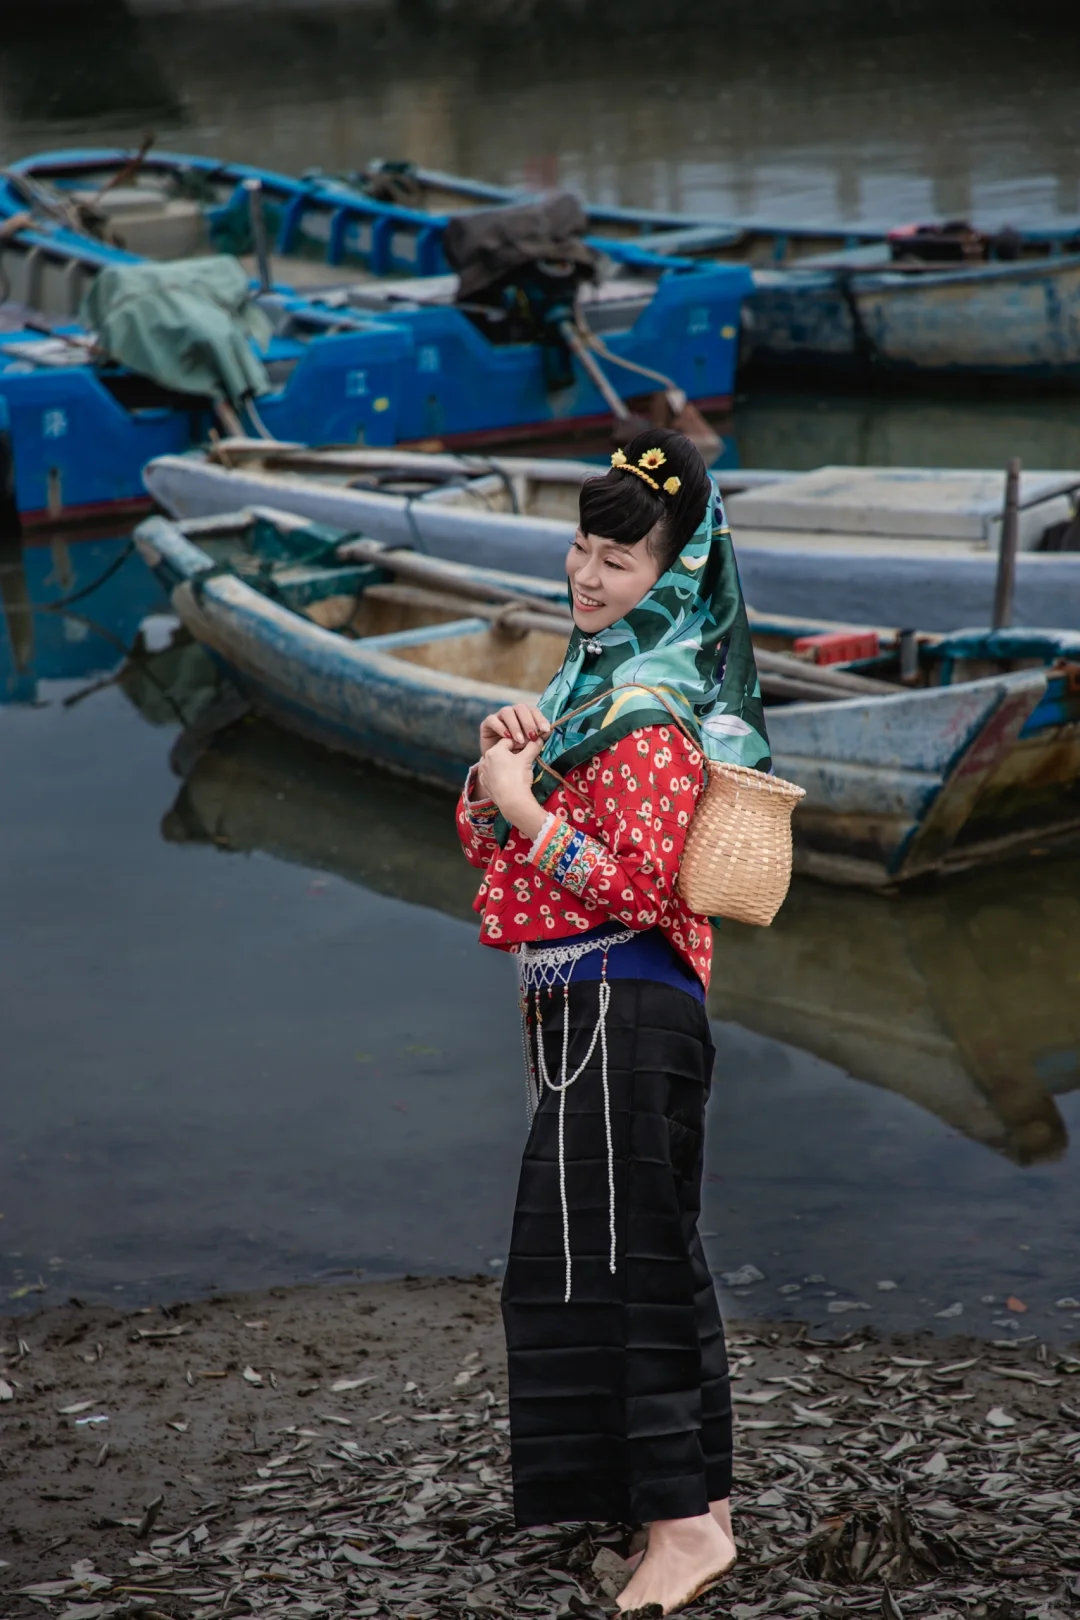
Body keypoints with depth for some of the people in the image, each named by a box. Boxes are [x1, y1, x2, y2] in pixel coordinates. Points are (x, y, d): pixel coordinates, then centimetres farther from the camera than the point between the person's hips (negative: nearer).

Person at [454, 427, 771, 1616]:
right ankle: (693, 1492, 27)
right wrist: (499, 766, -4)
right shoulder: (594, 681, 15)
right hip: (582, 1007, 10)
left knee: (613, 1254, -8)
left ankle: (681, 1525, -4)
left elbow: (640, 884, -21)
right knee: (643, 1247, 16)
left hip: (620, 1012, -10)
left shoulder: (651, 710, -15)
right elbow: (489, 845, 16)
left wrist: (527, 808, -17)